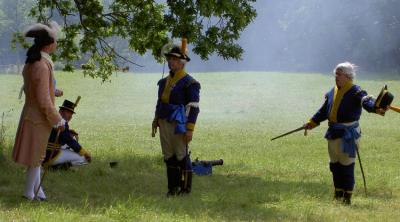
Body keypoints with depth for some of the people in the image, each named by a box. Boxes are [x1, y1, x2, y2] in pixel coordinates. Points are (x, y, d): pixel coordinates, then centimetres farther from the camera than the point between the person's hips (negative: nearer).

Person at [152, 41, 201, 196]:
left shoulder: (189, 83, -9)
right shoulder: (165, 81, 14)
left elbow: (193, 107, -13)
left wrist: (190, 129, -18)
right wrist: (156, 121, 18)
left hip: (179, 125, -7)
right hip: (164, 124, 7)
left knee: (182, 156, -3)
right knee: (169, 157, 8)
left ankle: (185, 187, 5)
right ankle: (173, 187, 15)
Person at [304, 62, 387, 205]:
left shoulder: (355, 92, -10)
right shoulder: (333, 92, 12)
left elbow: (366, 101, -29)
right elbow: (324, 110, 23)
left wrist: (376, 108, -49)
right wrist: (313, 122, 21)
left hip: (348, 134, -7)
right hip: (333, 133, 7)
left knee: (347, 165, -4)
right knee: (334, 164, 13)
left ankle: (347, 196, 5)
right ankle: (338, 193, 26)